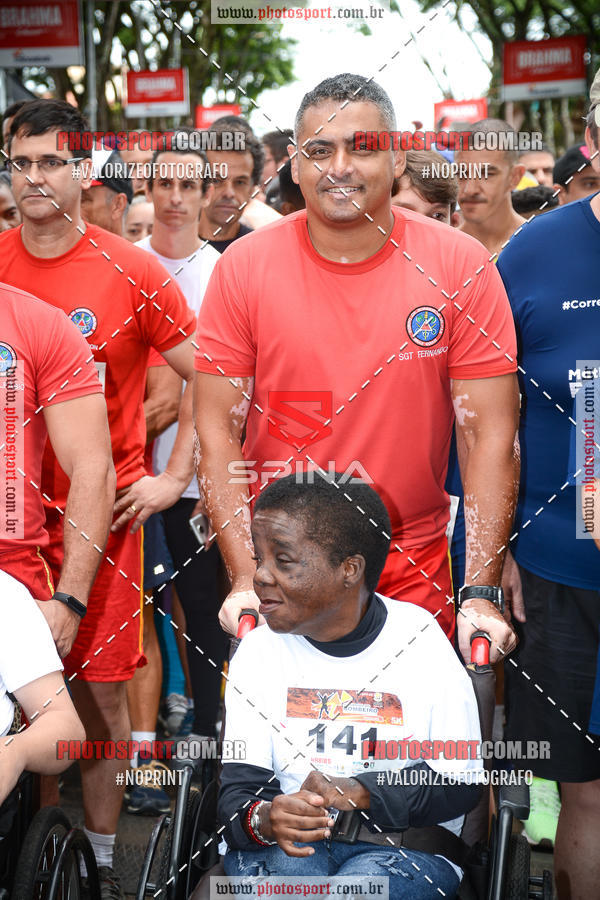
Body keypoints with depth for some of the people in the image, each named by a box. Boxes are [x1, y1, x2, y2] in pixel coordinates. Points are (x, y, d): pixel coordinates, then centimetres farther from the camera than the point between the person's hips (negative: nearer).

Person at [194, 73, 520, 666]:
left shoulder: (461, 266, -8)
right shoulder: (244, 266, -7)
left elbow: (489, 436, -8)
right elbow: (217, 429, -6)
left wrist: (480, 593, -14)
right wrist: (245, 578, -14)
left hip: (415, 570, 0)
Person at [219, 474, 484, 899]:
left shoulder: (421, 643, -5)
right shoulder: (259, 651, 2)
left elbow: (461, 784, -4)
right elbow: (239, 789, -2)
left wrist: (360, 793, -19)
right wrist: (263, 819, -27)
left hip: (406, 846, -1)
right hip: (284, 842, 2)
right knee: (289, 866, -32)